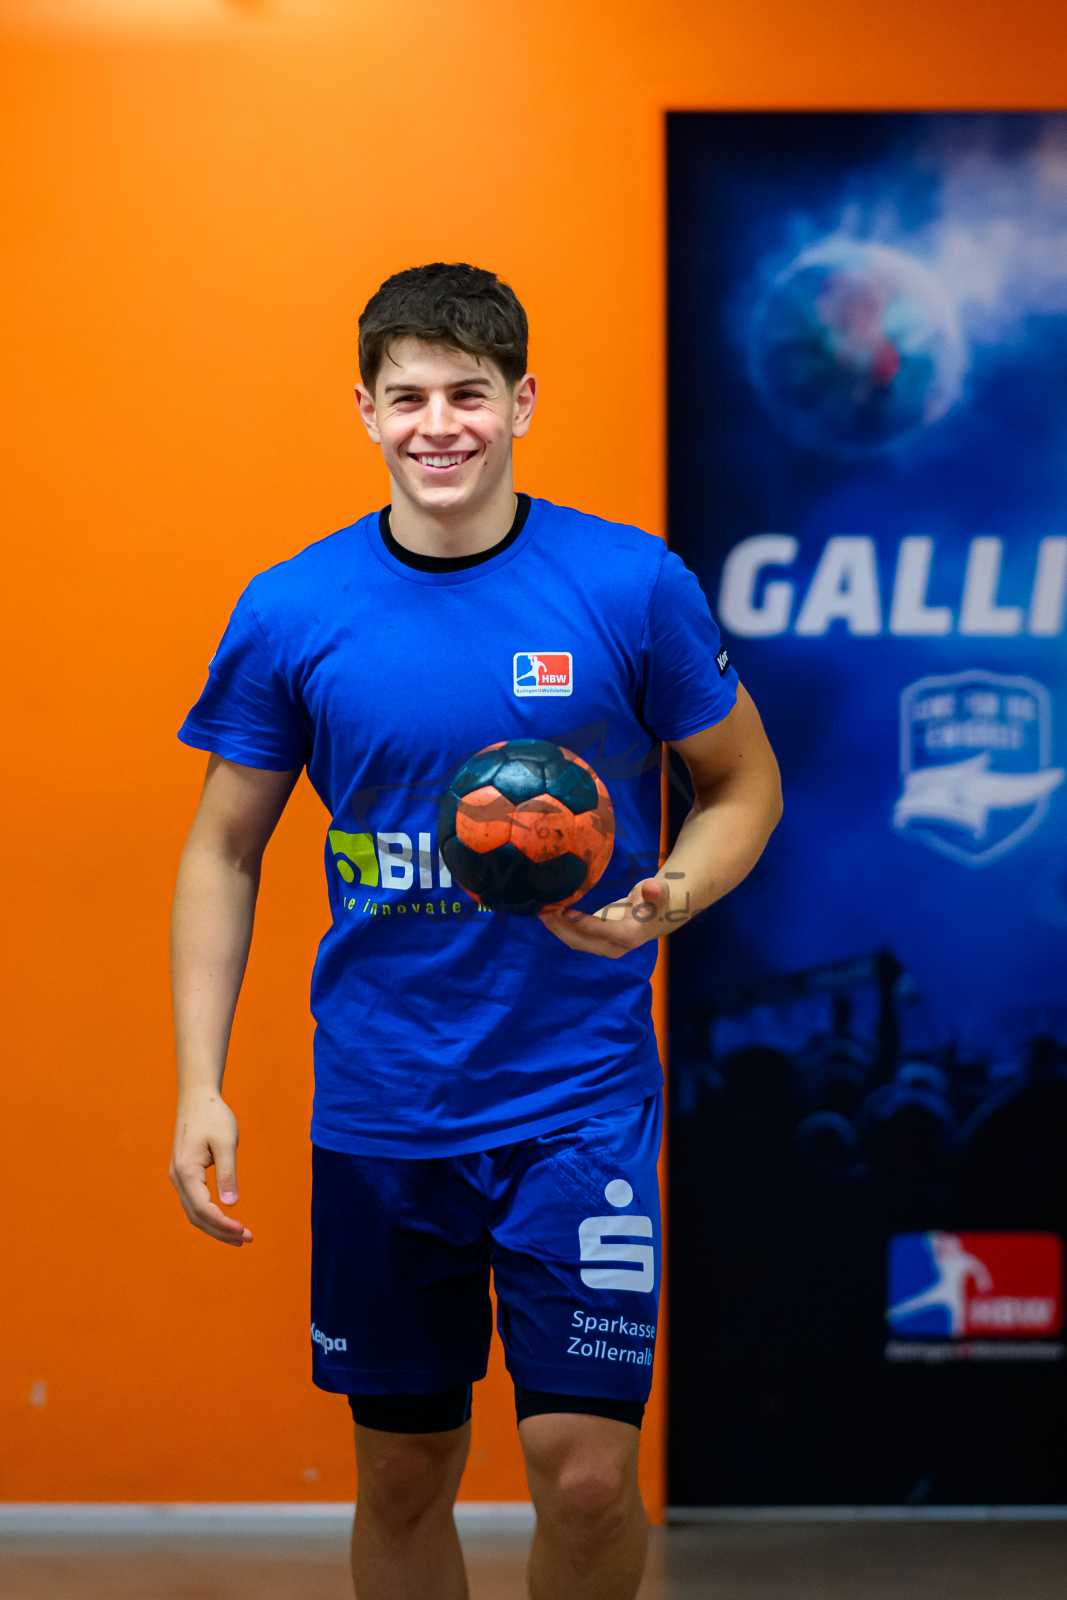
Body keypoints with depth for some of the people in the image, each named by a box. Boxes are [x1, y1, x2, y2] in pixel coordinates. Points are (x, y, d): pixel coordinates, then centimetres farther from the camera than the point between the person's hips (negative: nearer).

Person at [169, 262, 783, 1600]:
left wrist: (665, 900, -15)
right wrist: (199, 1087, -2)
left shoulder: (633, 586, -6)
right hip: (379, 1112, 2)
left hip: (580, 1094, -2)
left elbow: (745, 785, 7)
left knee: (585, 1471, -8)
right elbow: (223, 852, 6)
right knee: (402, 1477, 11)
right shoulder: (287, 612, -2)